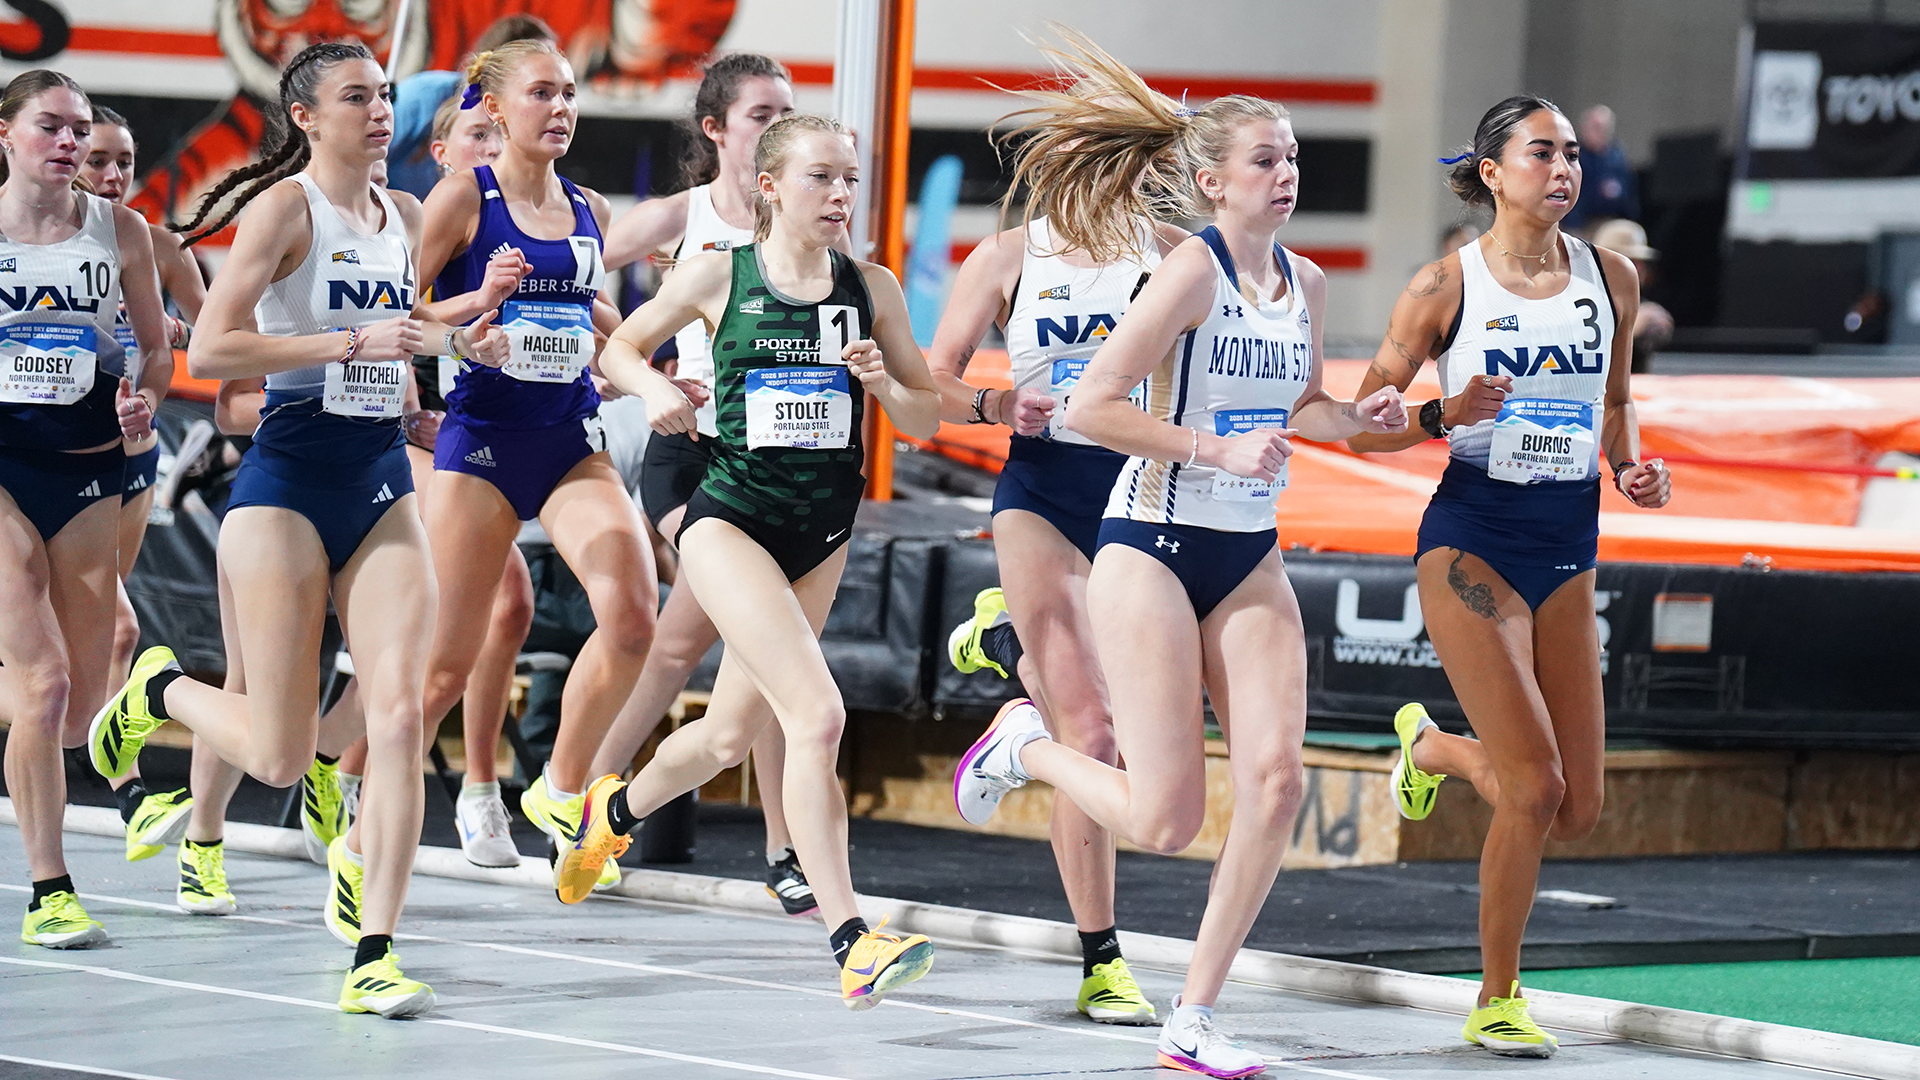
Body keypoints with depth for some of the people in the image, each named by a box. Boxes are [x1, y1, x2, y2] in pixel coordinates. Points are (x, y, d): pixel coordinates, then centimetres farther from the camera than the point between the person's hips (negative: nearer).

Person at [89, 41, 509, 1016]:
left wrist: (458, 338, 10)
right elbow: (209, 352, -19)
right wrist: (354, 341, -22)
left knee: (398, 715, -10)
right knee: (279, 755, -3)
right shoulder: (285, 206, -10)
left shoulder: (404, 218, 11)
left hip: (382, 481, 6)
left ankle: (371, 955, 1)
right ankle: (160, 690, 30)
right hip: (289, 480, -5)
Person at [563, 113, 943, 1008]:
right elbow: (620, 347, 9)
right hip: (730, 520, -5)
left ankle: (616, 810, 51)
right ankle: (850, 943, -25)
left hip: (823, 532, 5)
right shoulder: (717, 276, -5)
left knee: (732, 732, 18)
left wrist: (883, 383, -14)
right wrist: (654, 387, -12)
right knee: (816, 713, -22)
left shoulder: (871, 288, 2)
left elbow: (924, 421, 7)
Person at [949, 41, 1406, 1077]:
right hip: (1152, 551, -6)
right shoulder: (1193, 268, -14)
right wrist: (1218, 449, -21)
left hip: (1249, 562, 6)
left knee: (1275, 779, -10)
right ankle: (1024, 743, 24)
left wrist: (1358, 416, 5)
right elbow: (1090, 407, -17)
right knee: (1165, 822, -8)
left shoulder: (1304, 282, 7)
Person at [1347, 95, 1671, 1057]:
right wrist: (1446, 415, -19)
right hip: (1471, 541, -5)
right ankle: (1496, 1001, 3)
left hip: (1567, 551, 5)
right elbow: (1362, 427, 0)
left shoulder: (1611, 278, 6)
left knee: (1577, 814, 3)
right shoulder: (1447, 285, -6)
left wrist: (1632, 467, 3)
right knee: (1536, 788, -15)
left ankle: (1432, 746, 34)